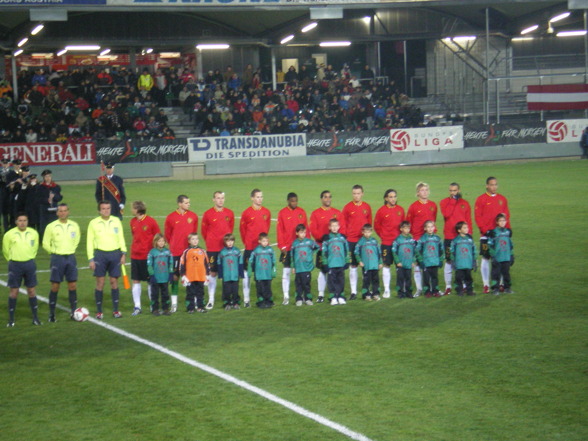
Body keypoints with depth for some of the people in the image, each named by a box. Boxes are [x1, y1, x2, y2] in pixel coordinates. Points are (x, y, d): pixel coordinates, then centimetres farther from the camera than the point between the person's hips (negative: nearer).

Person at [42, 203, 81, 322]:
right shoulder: (51, 227, -6)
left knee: (73, 286, 2)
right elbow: (45, 244, 1)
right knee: (55, 286, -1)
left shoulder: (74, 225, 3)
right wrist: (55, 252, 4)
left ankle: (74, 311, 11)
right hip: (57, 258, -3)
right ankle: (51, 313, 6)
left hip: (71, 257, 3)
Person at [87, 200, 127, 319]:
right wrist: (91, 259, -3)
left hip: (115, 253, 2)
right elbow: (90, 242, 2)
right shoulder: (93, 223, 0)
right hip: (100, 254, -2)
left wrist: (123, 253, 1)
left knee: (114, 281, 5)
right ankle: (99, 311, 6)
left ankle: (116, 310, 13)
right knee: (100, 283, -1)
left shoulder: (116, 221, 5)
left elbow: (121, 238, 10)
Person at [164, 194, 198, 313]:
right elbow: (167, 234, 7)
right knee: (175, 276, 1)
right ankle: (174, 303, 7)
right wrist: (173, 245, 11)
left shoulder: (193, 216, 3)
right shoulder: (171, 217, -3)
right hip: (176, 252, -1)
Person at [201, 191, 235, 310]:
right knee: (213, 273, -1)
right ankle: (211, 299, 5)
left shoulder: (230, 213, 5)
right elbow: (204, 231, 7)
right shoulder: (208, 214, -2)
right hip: (212, 249, -2)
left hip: (227, 248, 2)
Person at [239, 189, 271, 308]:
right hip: (250, 248, -3)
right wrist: (247, 242, 7)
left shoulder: (266, 212, 5)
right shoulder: (246, 213, -4)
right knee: (247, 271, -1)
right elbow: (242, 229, 4)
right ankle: (246, 299, 4)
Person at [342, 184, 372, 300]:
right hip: (352, 241, -2)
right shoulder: (348, 207, 0)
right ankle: (353, 292, 4)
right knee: (353, 266, -1)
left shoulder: (367, 207, 6)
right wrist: (346, 236, -1)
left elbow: (370, 222, 12)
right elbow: (343, 224, 4)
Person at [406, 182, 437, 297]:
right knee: (417, 264, -1)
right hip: (418, 238, -3)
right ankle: (419, 288, 6)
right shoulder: (413, 206, -3)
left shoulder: (433, 205, 6)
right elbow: (408, 223, 3)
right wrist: (413, 232, 2)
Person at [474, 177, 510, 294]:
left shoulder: (502, 199, 11)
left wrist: (507, 229, 2)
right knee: (485, 258, -2)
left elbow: (507, 215, 13)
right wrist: (485, 230, -12)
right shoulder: (481, 199, -1)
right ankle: (486, 285, 2)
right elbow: (478, 217, -5)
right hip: (486, 235, -3)